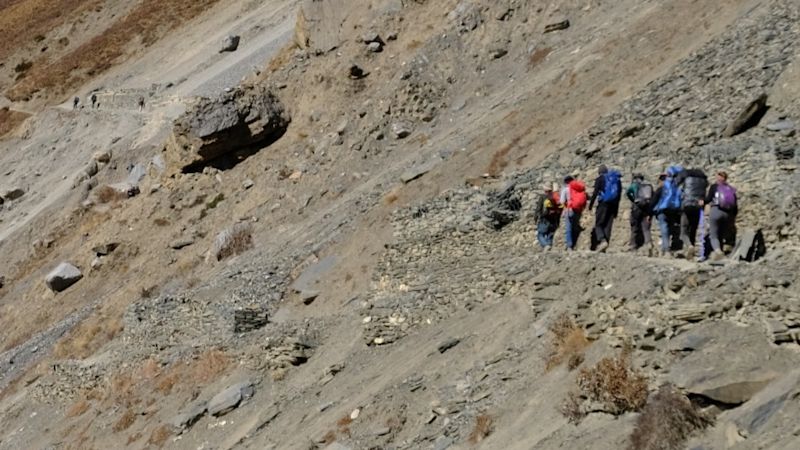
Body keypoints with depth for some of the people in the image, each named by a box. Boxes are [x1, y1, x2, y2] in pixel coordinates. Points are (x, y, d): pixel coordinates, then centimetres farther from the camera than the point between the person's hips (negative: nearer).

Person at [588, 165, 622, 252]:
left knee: (598, 224, -1)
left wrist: (591, 204, -1)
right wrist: (616, 209, 19)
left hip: (603, 204, -5)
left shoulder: (600, 179, 0)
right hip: (613, 205, 5)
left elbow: (595, 193, -7)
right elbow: (619, 194, 16)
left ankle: (602, 240, -26)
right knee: (608, 226, 5)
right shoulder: (617, 180, 16)